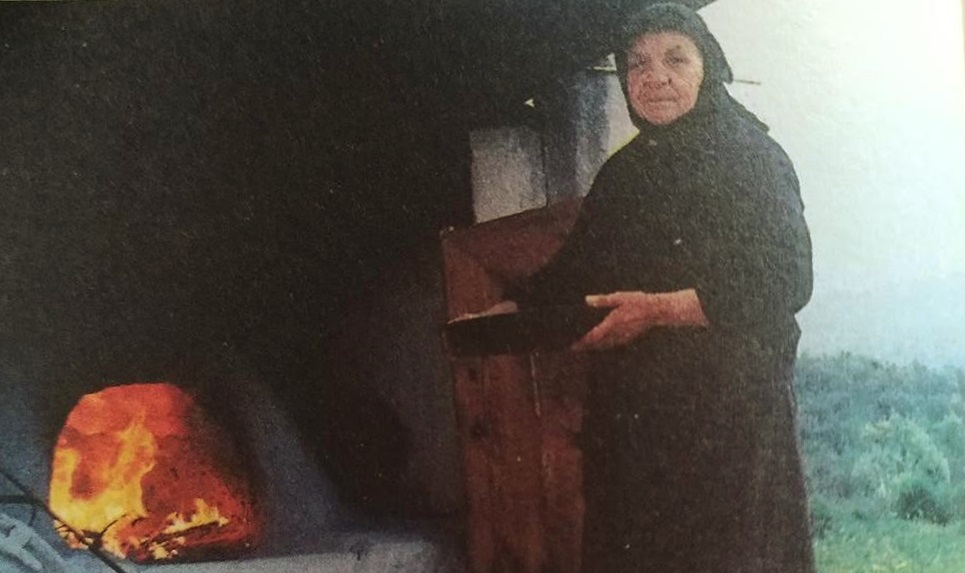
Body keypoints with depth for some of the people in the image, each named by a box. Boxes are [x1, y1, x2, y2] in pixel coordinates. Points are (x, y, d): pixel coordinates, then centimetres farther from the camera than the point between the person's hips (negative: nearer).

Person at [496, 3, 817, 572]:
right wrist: (506, 313, 4)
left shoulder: (752, 156, -3)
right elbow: (575, 271, 21)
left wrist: (660, 309, -20)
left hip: (730, 405, -5)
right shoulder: (622, 173, 15)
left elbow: (786, 281, -13)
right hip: (629, 412, 5)